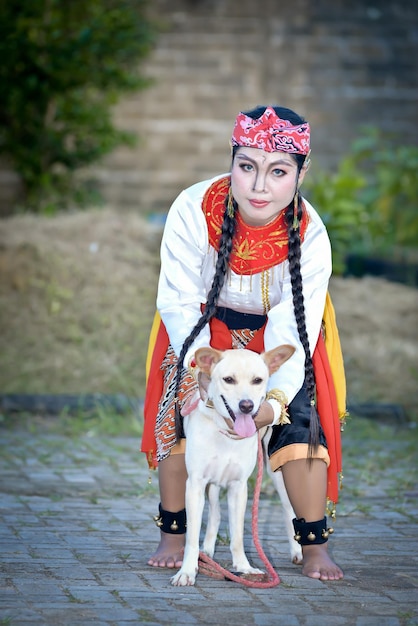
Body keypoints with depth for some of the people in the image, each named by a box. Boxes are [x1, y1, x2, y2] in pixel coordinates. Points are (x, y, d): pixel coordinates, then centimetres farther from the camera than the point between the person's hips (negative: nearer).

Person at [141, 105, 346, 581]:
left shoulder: (310, 236, -29)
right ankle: (173, 537, 1)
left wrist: (276, 398, -44)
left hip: (275, 332, 0)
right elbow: (178, 302, -23)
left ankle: (314, 548, -4)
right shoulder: (194, 209, -31)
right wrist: (203, 367, -37)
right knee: (181, 409, -14)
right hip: (205, 325, 0)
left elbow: (294, 330, -28)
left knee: (301, 419, -15)